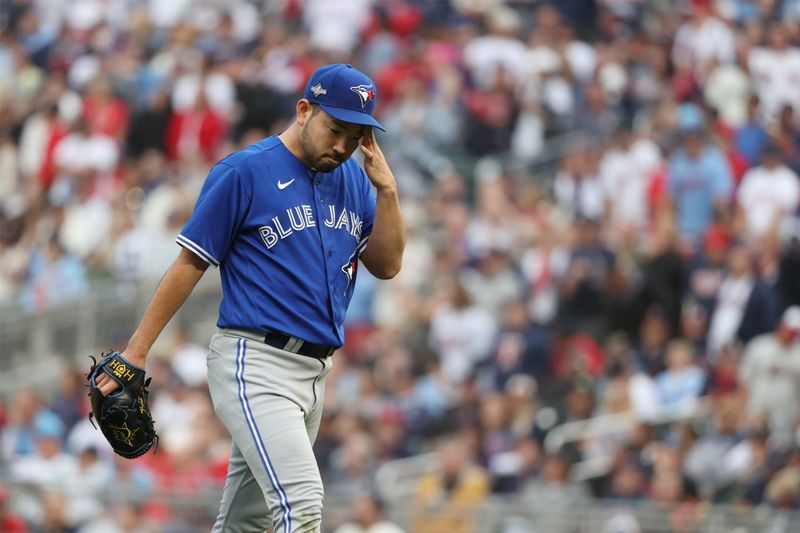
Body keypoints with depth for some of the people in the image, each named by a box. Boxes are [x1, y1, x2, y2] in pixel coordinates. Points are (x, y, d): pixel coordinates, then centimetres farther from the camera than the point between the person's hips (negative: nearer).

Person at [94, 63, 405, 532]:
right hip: (255, 365, -7)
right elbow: (190, 264, -5)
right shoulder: (243, 172, -6)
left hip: (316, 368, 7)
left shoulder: (354, 179, 13)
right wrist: (136, 352, -6)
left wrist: (386, 189, -4)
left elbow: (387, 265, 10)